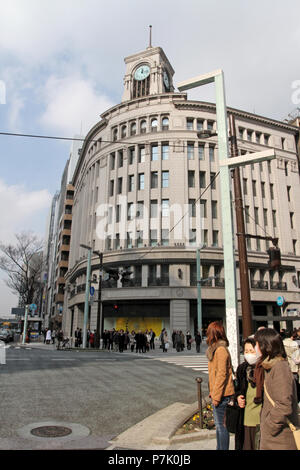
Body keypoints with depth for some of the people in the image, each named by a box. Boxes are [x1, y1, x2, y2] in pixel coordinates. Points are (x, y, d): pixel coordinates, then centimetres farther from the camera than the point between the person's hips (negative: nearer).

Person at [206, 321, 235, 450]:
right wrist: (213, 392, 18)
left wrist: (216, 395, -19)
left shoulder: (220, 350, -19)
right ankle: (219, 447, 31)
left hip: (221, 394, -10)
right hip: (217, 393, 10)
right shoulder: (216, 348, 11)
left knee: (221, 424, -1)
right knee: (218, 424, 19)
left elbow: (222, 374, -21)